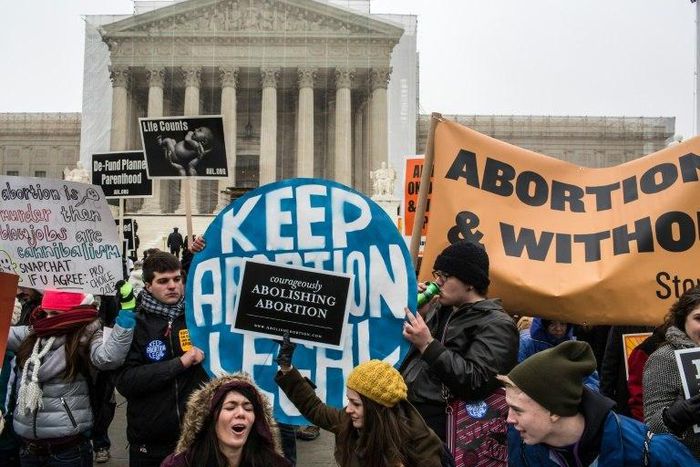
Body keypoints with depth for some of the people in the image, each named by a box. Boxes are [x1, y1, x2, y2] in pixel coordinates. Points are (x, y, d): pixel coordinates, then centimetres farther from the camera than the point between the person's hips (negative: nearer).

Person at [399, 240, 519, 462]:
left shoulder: (496, 325, -9)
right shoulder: (440, 307, 13)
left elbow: (476, 382, -20)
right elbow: (408, 347, 17)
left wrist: (429, 345, -22)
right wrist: (416, 314, 1)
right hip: (403, 406, 7)